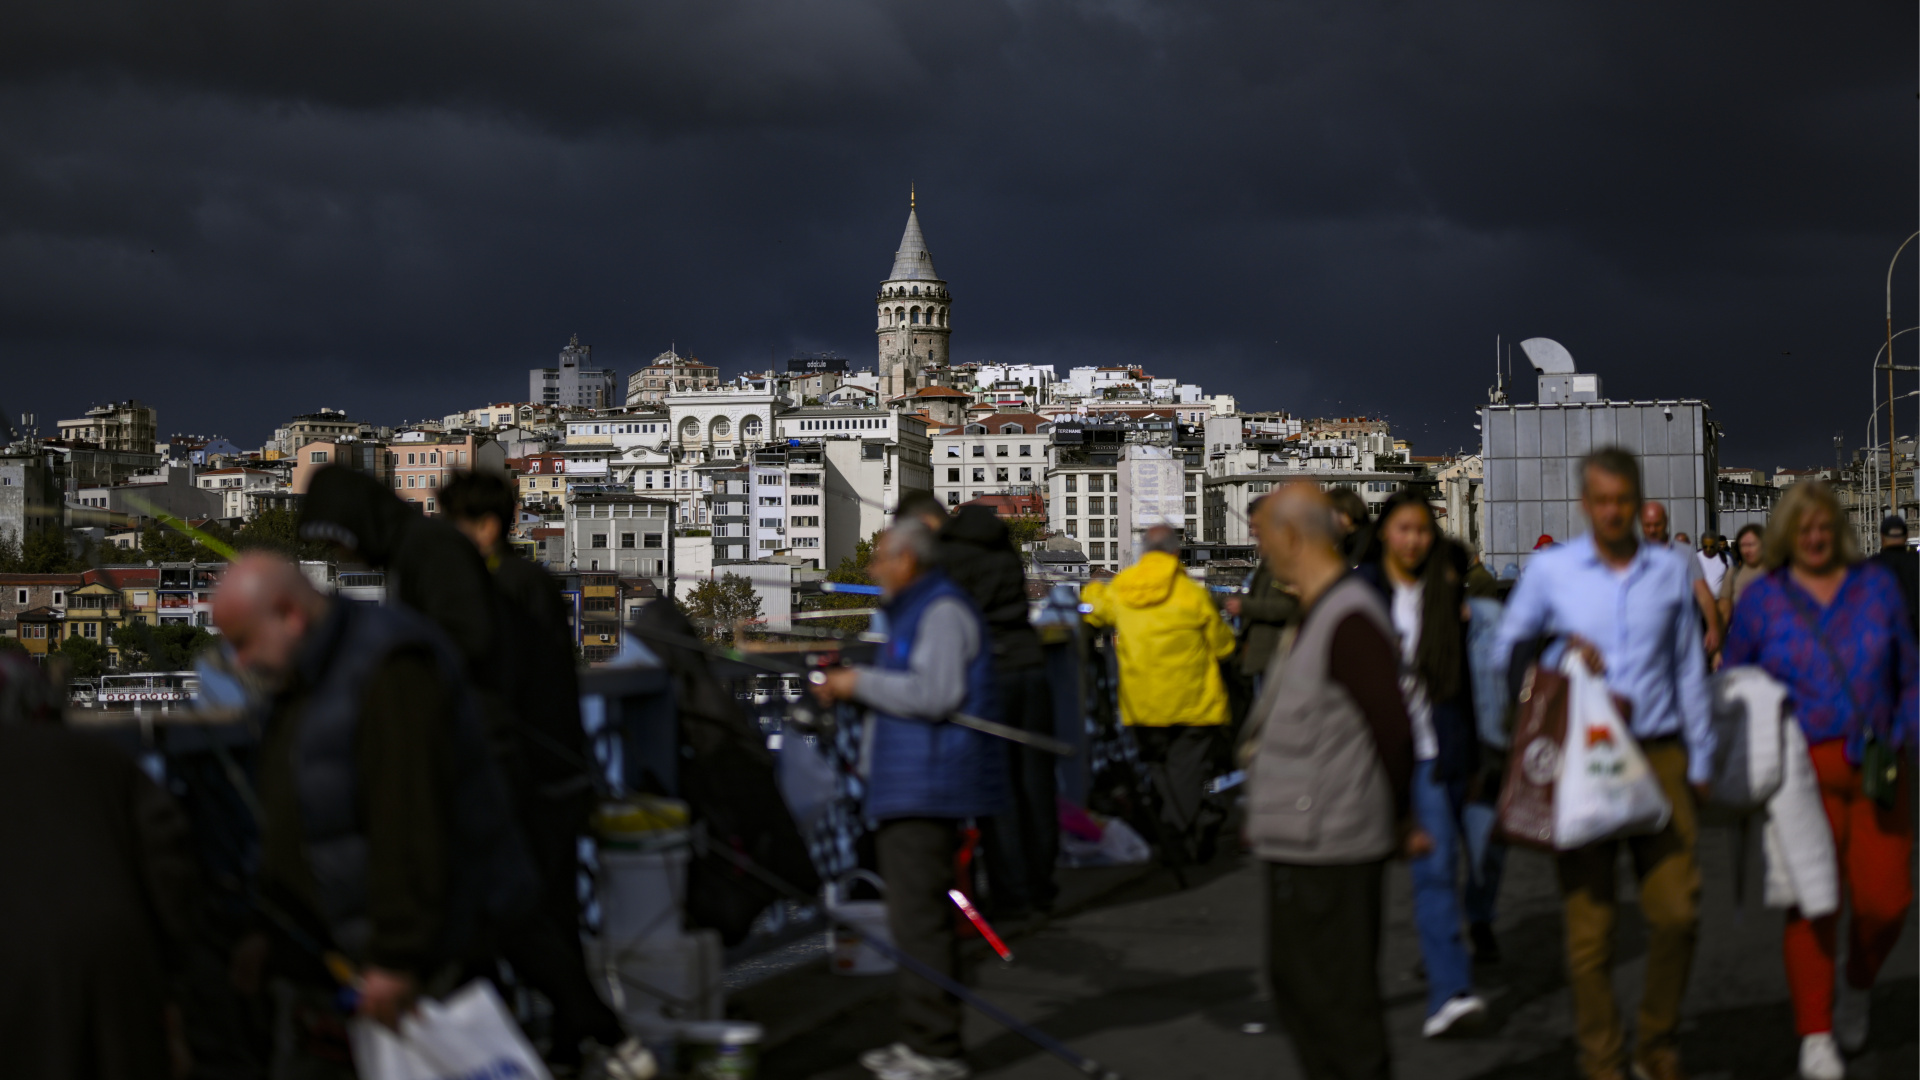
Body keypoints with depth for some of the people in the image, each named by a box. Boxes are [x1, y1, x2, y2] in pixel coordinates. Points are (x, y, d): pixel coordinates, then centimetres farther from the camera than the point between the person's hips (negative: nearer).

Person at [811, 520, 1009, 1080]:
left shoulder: (943, 612, -12)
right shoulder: (916, 611, 20)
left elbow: (936, 694, -23)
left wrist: (863, 682, -15)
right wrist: (849, 688, 14)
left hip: (928, 790, -11)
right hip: (910, 788, 11)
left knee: (921, 918, -11)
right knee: (914, 915, 14)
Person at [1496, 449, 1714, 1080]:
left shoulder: (1672, 570, 9)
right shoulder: (1550, 570, 3)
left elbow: (1688, 668, 14)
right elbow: (1509, 645, 14)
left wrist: (1699, 760, 12)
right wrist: (1562, 644, -4)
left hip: (1658, 755, 2)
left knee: (1676, 911, -5)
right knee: (1589, 925, -1)